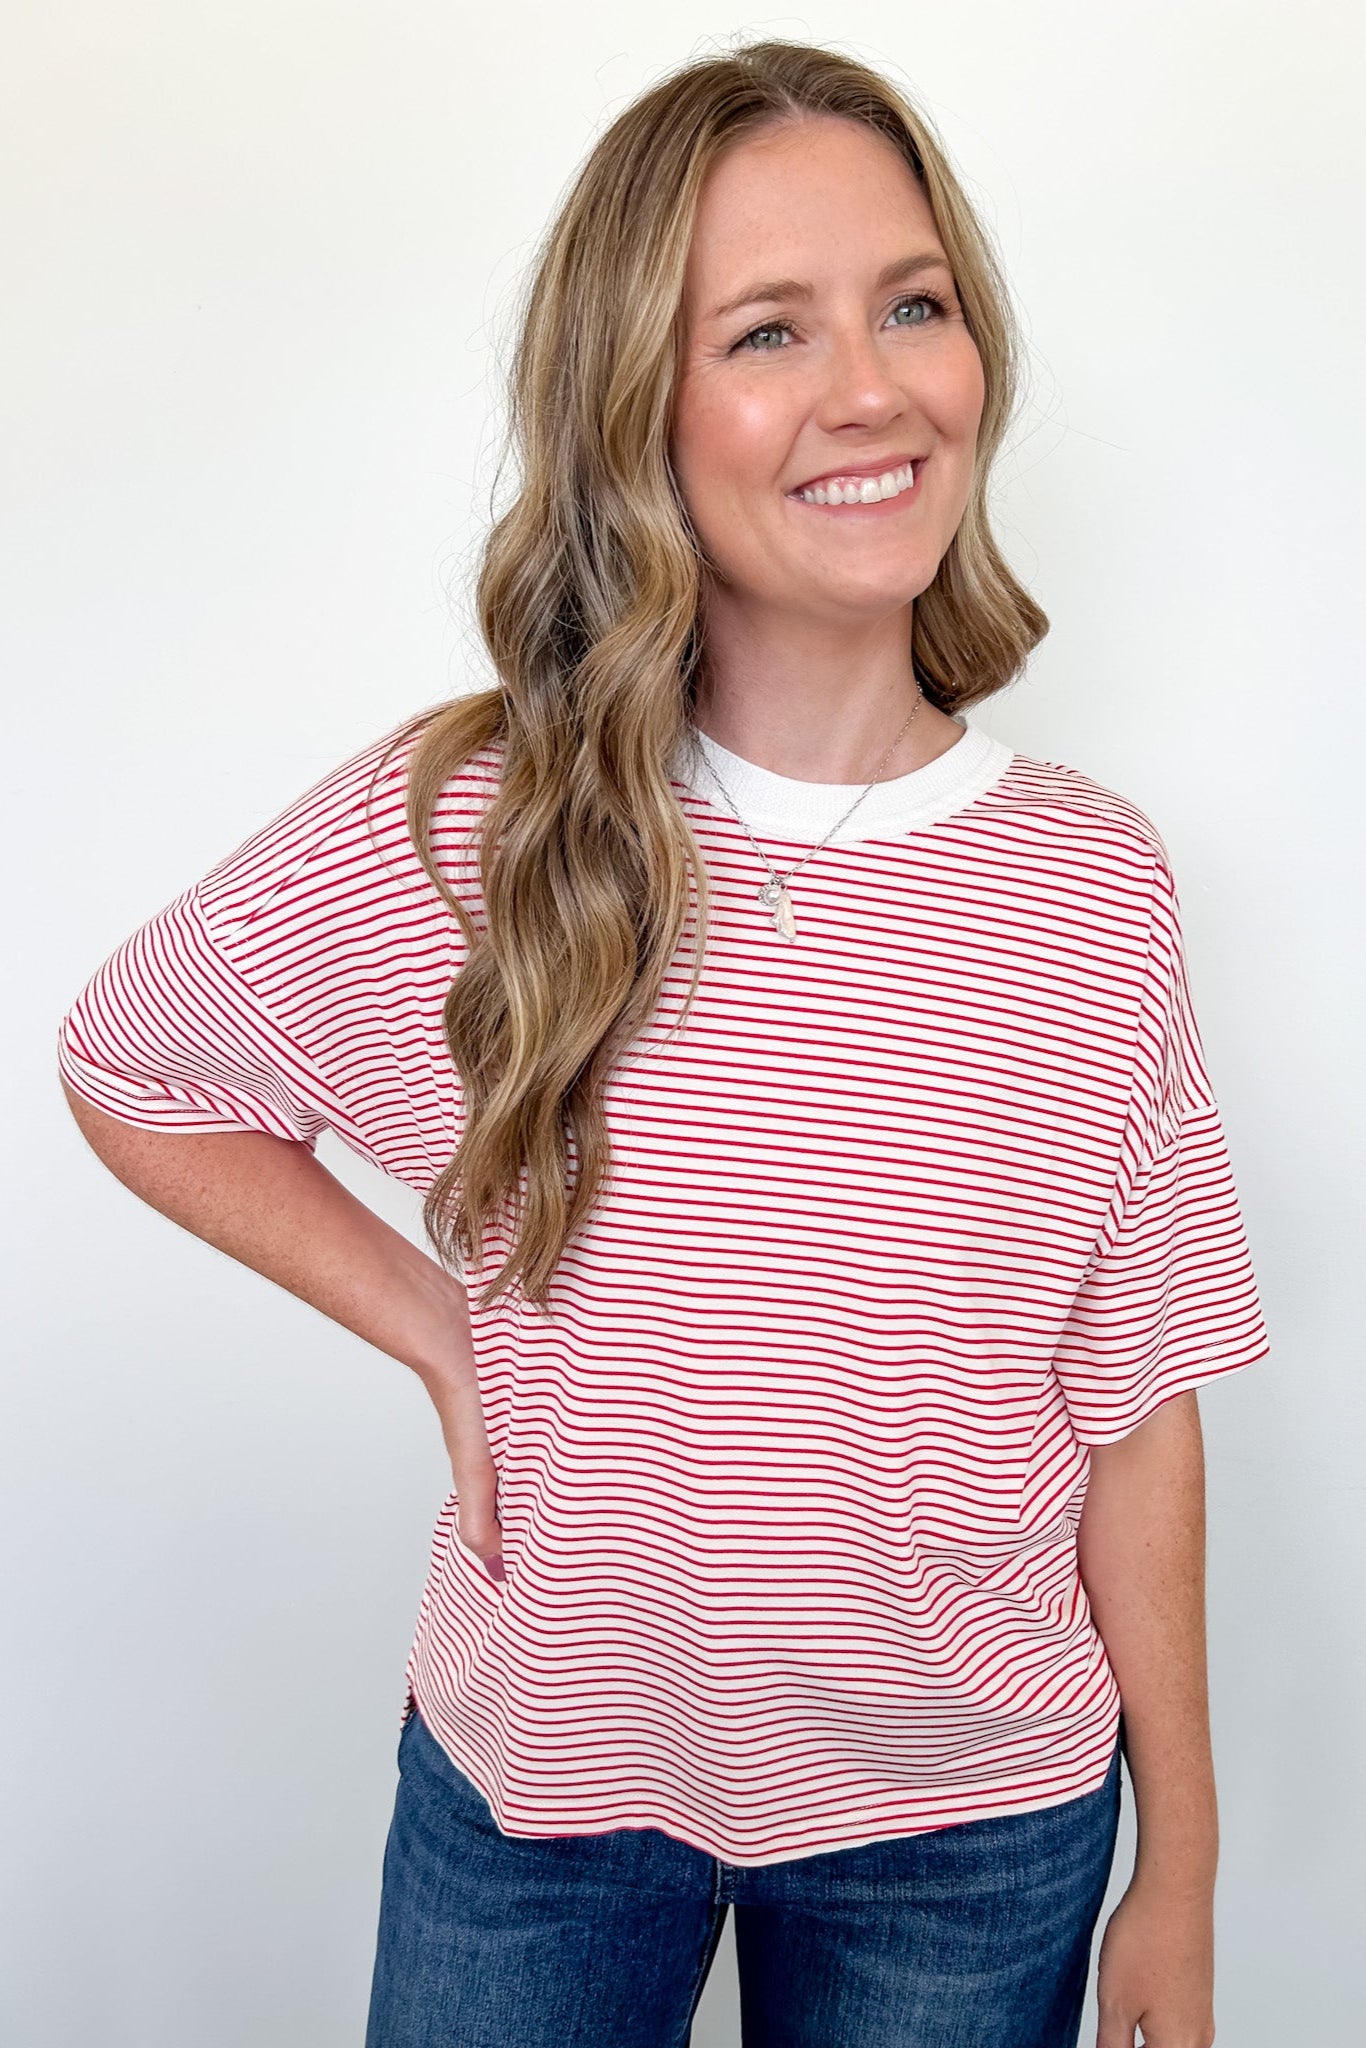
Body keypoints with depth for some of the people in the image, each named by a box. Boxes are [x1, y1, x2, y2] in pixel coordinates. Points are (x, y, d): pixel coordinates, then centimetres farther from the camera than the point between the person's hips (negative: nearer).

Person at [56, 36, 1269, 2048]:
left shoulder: (1097, 885, -11)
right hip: (533, 1781, 0)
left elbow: (1135, 1415, -5)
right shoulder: (453, 834, -16)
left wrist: (1182, 1874, 2)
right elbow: (123, 1066, 1)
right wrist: (440, 1333, -9)